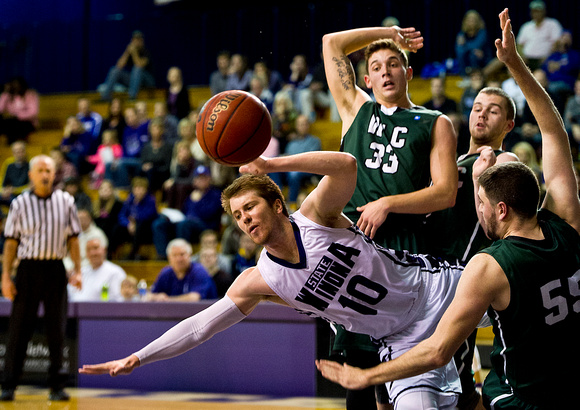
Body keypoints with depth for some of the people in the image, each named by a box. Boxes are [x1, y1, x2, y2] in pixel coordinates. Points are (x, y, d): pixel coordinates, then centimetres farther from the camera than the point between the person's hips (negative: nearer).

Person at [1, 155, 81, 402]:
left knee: (56, 330, 2)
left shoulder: (65, 201, 6)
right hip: (28, 268, -1)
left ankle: (57, 386, 10)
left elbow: (73, 238, 9)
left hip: (55, 270, 1)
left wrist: (77, 270, 1)